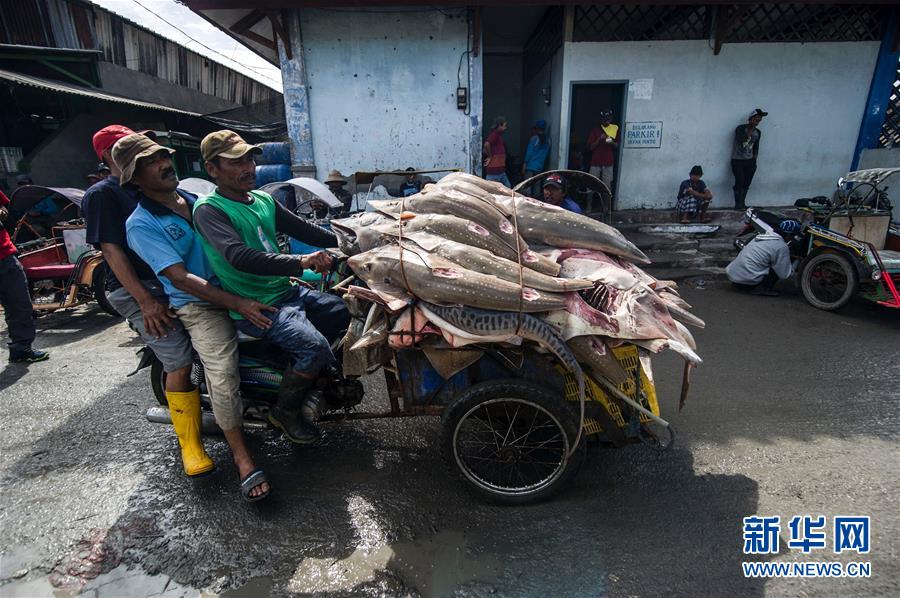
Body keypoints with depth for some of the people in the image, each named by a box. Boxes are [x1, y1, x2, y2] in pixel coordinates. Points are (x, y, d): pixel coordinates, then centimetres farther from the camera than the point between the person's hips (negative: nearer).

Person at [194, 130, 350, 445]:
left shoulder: (263, 200, 11)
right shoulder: (209, 209, -13)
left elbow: (304, 230, 15)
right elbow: (239, 257, -30)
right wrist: (300, 263, -40)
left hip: (289, 290, 9)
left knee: (350, 312, 11)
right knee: (315, 347, -26)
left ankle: (316, 381, 25)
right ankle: (285, 411, 2)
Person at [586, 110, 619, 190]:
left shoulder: (615, 129, 11)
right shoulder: (595, 130, 5)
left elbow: (617, 146, 15)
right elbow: (590, 147, 1)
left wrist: (612, 143, -7)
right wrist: (599, 139, -13)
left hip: (608, 163, 1)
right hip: (595, 163, -1)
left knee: (607, 186, -7)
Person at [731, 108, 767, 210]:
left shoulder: (758, 132, 12)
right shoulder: (740, 128, -5)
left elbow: (756, 147, 18)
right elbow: (741, 140, -22)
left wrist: (754, 160, 10)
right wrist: (751, 129, -18)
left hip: (750, 161, 5)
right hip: (737, 160, -5)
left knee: (746, 183, 1)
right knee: (739, 182, -13)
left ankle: (742, 203, 9)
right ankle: (738, 204, -7)